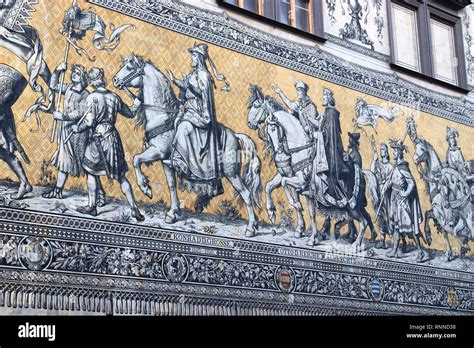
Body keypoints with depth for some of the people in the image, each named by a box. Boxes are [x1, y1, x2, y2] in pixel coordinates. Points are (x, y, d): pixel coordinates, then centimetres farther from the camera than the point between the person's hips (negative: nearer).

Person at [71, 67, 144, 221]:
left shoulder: (92, 97, -11)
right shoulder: (114, 97, 4)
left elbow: (89, 122, -18)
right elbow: (129, 114, 16)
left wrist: (77, 128, 0)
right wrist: (136, 105, 36)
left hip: (97, 139, -4)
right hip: (113, 138, 4)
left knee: (91, 172, 15)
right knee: (120, 175, 9)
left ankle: (92, 207, 20)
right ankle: (134, 209, 4)